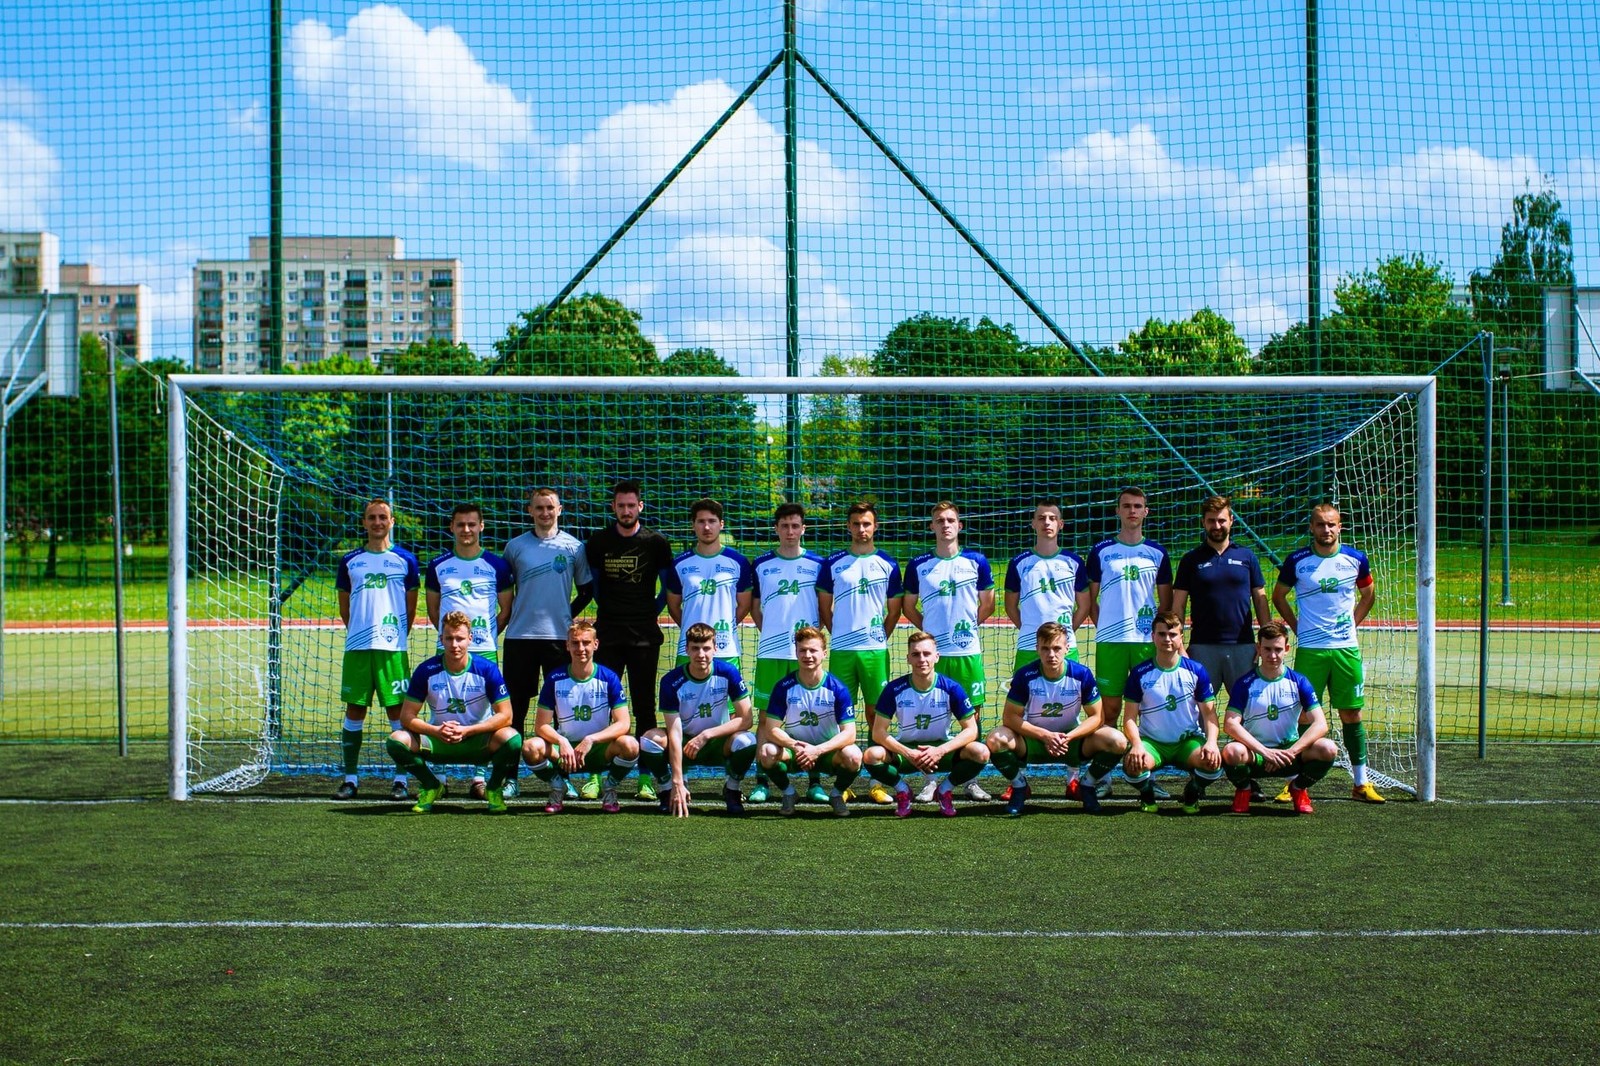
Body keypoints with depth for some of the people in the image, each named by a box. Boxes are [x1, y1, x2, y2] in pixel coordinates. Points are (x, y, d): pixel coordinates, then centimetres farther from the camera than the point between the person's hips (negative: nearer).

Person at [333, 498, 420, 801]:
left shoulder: (405, 560, 6)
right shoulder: (350, 561, 10)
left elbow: (411, 608, 10)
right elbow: (344, 607, 16)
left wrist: (396, 637, 8)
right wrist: (361, 633, 10)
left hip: (393, 648, -2)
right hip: (356, 648, 2)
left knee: (398, 711, -2)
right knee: (354, 710, 4)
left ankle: (401, 780, 4)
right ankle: (349, 779, 11)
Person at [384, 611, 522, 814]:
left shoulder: (487, 669, -12)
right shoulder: (427, 671, -10)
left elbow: (505, 716, -13)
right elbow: (406, 716, -8)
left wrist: (467, 730, -25)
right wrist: (435, 731, -27)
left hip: (479, 740, -2)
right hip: (439, 743, 2)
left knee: (512, 739, -33)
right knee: (397, 740, -24)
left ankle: (494, 789, 0)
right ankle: (432, 786, 4)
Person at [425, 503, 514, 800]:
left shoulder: (497, 565, 5)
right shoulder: (438, 565, 8)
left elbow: (506, 609, 10)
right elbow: (433, 609, 17)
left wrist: (487, 636, 6)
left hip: (485, 649, -1)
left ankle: (480, 775, 3)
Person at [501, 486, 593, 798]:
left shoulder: (573, 547, 4)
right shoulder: (515, 546, 6)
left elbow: (586, 590, 12)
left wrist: (567, 615, 5)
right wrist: (511, 616, 6)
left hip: (559, 636, 0)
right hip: (520, 636, 0)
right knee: (517, 706, 2)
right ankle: (511, 776, 8)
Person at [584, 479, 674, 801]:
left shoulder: (655, 542, 0)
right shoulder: (598, 542, 4)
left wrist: (653, 612, 6)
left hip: (645, 636, -1)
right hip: (608, 634, 1)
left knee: (644, 707, 3)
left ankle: (645, 777, 8)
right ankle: (596, 775, 5)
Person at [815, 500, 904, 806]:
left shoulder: (887, 564, 6)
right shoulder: (833, 563, 5)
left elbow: (894, 610, 12)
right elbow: (824, 607, 11)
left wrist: (880, 637, 5)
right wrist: (839, 635, 6)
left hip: (876, 651, 0)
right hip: (841, 651, 0)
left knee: (877, 714, 1)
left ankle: (877, 783, 5)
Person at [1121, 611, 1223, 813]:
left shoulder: (1196, 670, 2)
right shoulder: (1139, 673, -1)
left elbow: (1209, 713, 2)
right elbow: (1130, 718, -2)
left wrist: (1211, 742, -17)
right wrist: (1137, 744, -21)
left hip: (1188, 740, 1)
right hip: (1152, 742, -1)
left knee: (1214, 761, -31)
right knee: (1132, 764, -34)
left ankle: (1192, 793, 6)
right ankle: (1147, 794, 5)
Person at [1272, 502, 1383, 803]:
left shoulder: (1355, 559, 2)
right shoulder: (1297, 561, -3)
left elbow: (1368, 594, 19)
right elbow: (1278, 596, 11)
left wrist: (1352, 624, 9)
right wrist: (1297, 627, 3)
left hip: (1346, 649, 2)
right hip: (1309, 650, -2)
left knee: (1351, 714, 5)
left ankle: (1361, 782, 13)